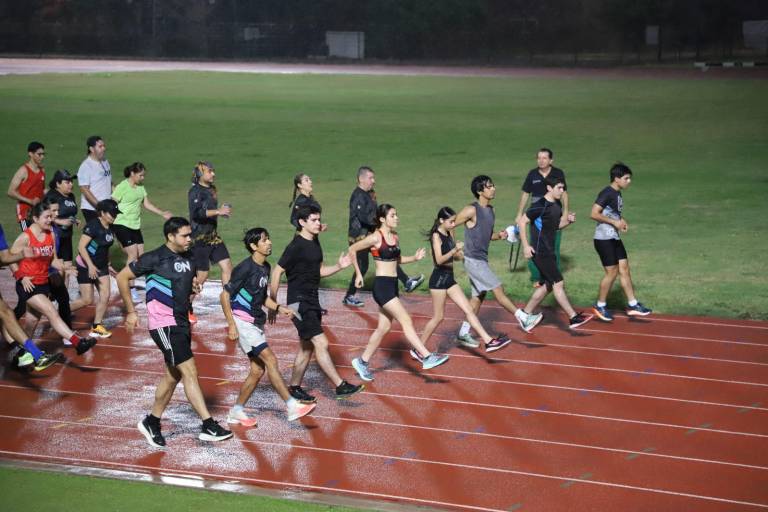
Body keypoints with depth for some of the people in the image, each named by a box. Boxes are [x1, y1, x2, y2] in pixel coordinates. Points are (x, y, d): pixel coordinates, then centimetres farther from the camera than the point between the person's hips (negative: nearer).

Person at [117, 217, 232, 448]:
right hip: (164, 324, -8)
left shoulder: (187, 260, 10)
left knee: (173, 375, 15)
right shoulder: (155, 258, -12)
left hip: (182, 323, 8)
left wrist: (194, 286, 4)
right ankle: (209, 426, -13)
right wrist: (131, 312, -6)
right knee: (190, 371, -12)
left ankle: (152, 422, 30)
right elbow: (122, 278, -7)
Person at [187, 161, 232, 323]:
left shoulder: (211, 189, 13)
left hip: (213, 236, 8)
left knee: (227, 265, 2)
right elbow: (196, 213, -27)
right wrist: (218, 211, -30)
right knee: (202, 274, -4)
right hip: (199, 238, -8)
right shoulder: (195, 191, -13)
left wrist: (222, 211, 10)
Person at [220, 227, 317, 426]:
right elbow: (225, 295, -15)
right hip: (243, 322, -9)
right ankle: (292, 406, -18)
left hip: (256, 323, 9)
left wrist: (279, 308, 6)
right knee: (270, 359, -16)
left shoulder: (265, 267, 10)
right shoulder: (245, 268, -16)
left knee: (258, 370, 7)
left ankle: (236, 412, 18)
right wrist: (231, 324, -19)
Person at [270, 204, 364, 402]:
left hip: (312, 301, 9)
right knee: (321, 343, -12)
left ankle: (294, 388, 24)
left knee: (307, 347, 13)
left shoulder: (315, 243, 10)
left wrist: (339, 266, 3)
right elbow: (276, 273, -13)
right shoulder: (295, 246, -15)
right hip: (299, 302, -9)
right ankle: (340, 386, -12)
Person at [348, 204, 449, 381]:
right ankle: (427, 357, -15)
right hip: (382, 286, -9)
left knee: (384, 327, 12)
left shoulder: (394, 237, 10)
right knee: (406, 320, -13)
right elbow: (352, 249, -6)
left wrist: (415, 258, 7)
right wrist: (358, 274, -5)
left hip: (392, 285, 9)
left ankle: (362, 362, 24)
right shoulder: (376, 237, -12)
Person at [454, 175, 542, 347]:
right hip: (473, 260, -9)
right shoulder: (471, 210, -17)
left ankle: (463, 333, 19)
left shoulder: (490, 210, 9)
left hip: (482, 259, 9)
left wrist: (499, 235, -1)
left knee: (478, 297, 12)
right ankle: (524, 320, -4)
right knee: (498, 290, -7)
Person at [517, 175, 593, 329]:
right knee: (558, 283, -9)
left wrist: (568, 220, 1)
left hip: (549, 252, 10)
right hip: (540, 252, -10)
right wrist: (526, 246, -18)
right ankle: (573, 318, -8)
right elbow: (522, 222, -15)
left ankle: (526, 314, 25)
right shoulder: (540, 206, -17)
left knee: (547, 285, 15)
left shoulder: (557, 205, 9)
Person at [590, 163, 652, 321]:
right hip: (604, 239, -9)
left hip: (614, 238, 9)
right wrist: (614, 223, -20)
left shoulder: (618, 194, 12)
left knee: (624, 269, 8)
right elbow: (594, 214, -23)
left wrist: (622, 221, 6)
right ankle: (600, 306, 10)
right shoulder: (606, 193, -16)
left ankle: (632, 305, 12)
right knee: (612, 272, -4)